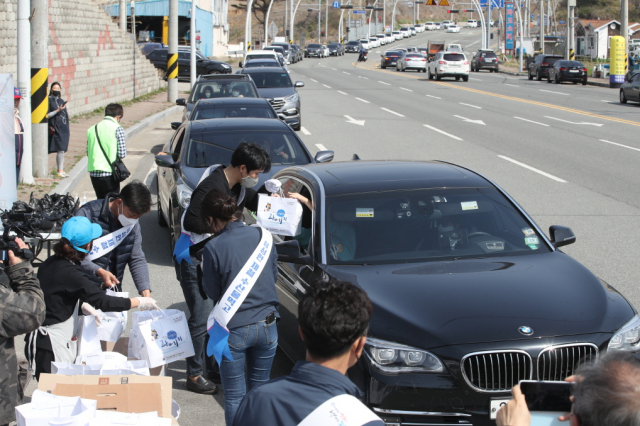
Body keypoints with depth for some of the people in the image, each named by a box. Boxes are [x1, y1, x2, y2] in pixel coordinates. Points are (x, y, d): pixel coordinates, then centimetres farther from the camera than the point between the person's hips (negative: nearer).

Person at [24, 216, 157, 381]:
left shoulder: (51, 263, 6)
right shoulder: (69, 273, -22)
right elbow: (102, 301, -22)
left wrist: (83, 305, 11)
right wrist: (139, 302, -11)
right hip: (51, 347, -9)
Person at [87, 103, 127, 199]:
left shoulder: (92, 129, 8)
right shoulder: (117, 129, -7)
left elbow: (88, 153, 10)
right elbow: (122, 154, -9)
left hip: (93, 172, 5)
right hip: (109, 172, -5)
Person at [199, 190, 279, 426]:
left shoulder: (213, 248, -14)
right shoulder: (263, 236, -1)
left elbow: (212, 292, -3)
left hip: (234, 329, -4)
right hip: (267, 325, 4)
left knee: (234, 397, 6)